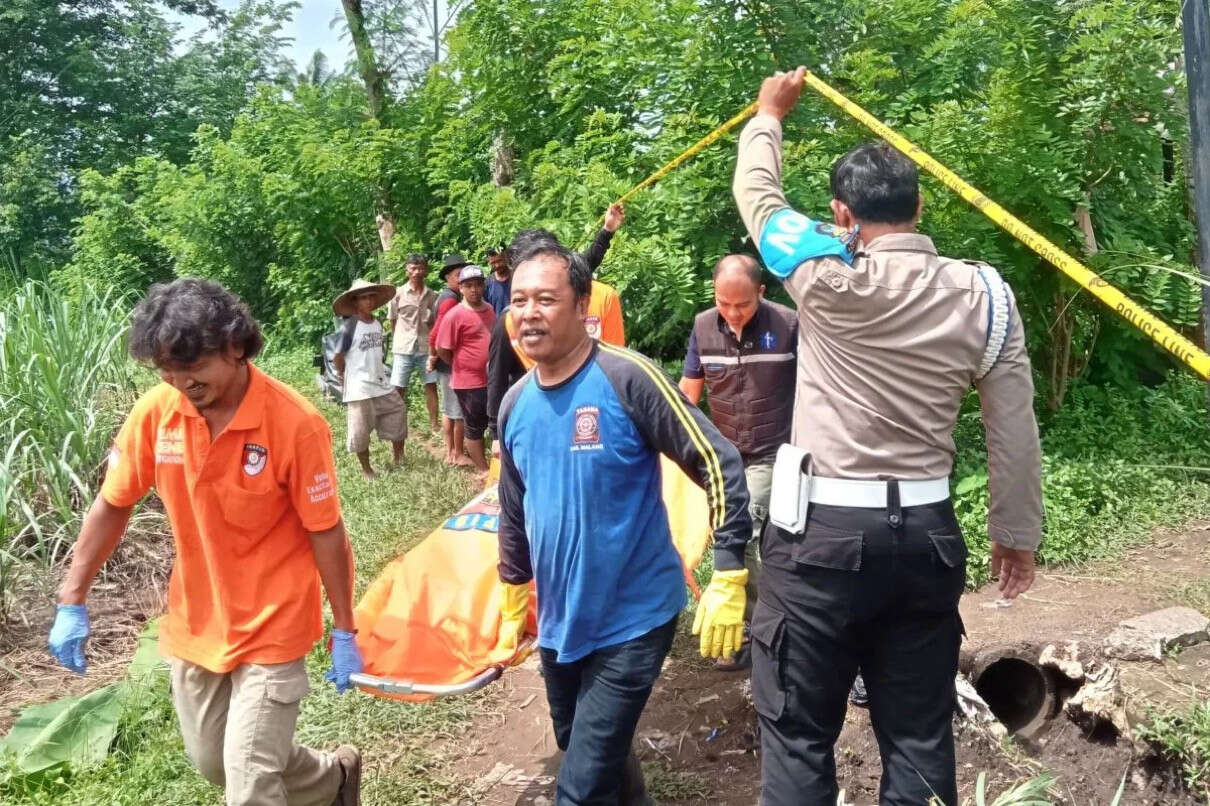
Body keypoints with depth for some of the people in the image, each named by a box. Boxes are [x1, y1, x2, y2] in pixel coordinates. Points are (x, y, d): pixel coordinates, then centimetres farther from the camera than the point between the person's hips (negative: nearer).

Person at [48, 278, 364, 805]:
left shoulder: (295, 423, -23)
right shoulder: (155, 412, -11)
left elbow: (326, 534, -15)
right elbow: (113, 506, 3)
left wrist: (344, 632, -9)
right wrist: (71, 603, 3)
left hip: (271, 629, -5)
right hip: (193, 625, 5)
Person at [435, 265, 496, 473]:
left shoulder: (489, 309, 6)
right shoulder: (455, 315, -16)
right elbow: (442, 349, -15)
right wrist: (460, 367, -2)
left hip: (493, 380, 7)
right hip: (470, 382, -7)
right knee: (475, 427, 7)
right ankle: (483, 471, 19)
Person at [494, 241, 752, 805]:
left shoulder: (627, 378, -18)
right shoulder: (515, 404, 1)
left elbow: (719, 464, -17)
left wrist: (728, 577, -21)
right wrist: (513, 606, 19)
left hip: (634, 619, -6)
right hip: (559, 623, 6)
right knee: (594, 756, 23)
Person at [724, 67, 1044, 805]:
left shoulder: (829, 277, -10)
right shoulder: (984, 295, 0)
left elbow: (757, 193, 6)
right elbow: (1015, 429, 3)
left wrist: (770, 114, 24)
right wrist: (1018, 533, 16)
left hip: (823, 532, -4)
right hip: (928, 533, 4)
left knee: (799, 737, 7)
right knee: (921, 737, 14)